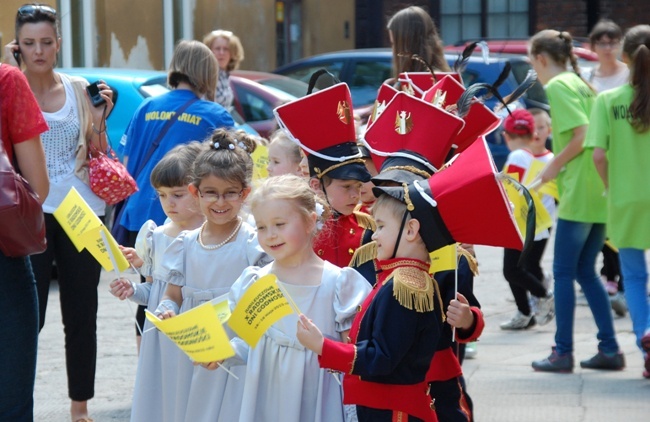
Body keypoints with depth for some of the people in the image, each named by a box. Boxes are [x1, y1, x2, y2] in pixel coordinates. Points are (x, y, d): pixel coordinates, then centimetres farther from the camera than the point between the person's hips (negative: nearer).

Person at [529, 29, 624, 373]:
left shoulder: (558, 86, -8)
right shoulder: (581, 83, 19)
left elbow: (582, 134, -18)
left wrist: (554, 166, -7)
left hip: (578, 194, -9)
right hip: (600, 193, 9)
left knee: (563, 273, -2)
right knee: (586, 272, 13)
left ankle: (563, 352, 0)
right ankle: (609, 350, 11)